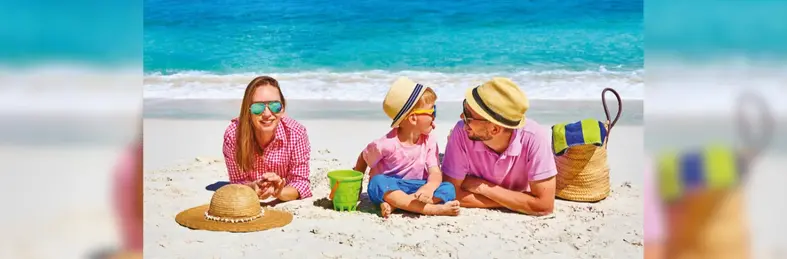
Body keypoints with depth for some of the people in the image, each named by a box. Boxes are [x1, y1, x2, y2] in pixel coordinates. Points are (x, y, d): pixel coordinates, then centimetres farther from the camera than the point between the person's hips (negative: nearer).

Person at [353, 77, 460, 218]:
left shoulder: (429, 142, -6)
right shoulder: (387, 144, -18)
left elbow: (435, 173, -14)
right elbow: (364, 158, 1)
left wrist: (429, 187, -36)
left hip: (415, 189, 4)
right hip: (389, 189, -3)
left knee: (448, 189, -21)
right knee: (379, 183, -38)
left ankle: (395, 203, -28)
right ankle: (433, 209, -40)